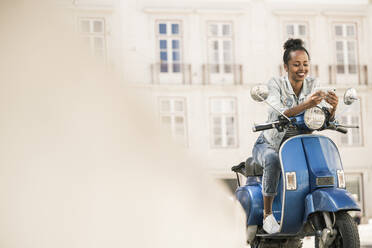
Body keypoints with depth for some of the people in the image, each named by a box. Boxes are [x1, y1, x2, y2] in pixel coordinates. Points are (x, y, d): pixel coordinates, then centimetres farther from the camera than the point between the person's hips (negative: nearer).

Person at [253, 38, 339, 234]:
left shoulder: (312, 85, -4)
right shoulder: (275, 84, -17)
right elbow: (279, 114, -35)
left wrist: (332, 107, -37)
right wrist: (305, 105, -51)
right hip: (269, 144, -4)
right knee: (273, 160, -38)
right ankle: (267, 215, -27)